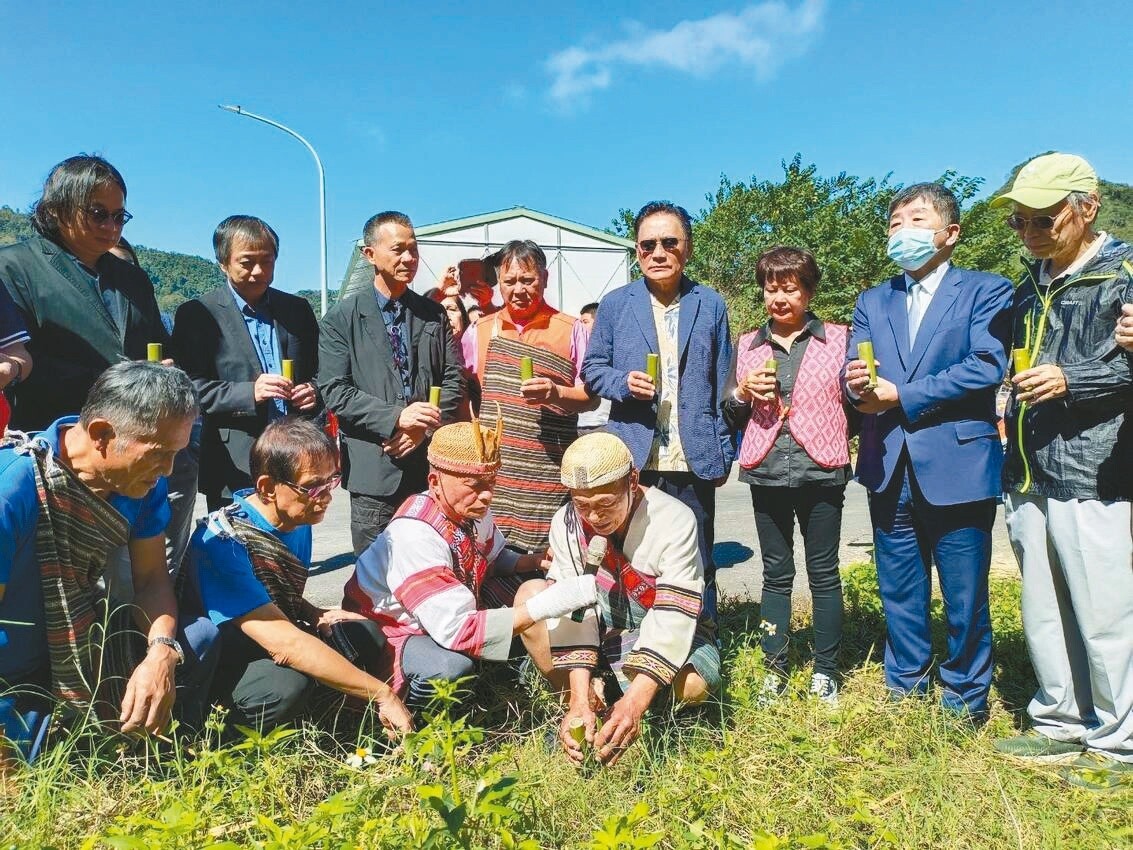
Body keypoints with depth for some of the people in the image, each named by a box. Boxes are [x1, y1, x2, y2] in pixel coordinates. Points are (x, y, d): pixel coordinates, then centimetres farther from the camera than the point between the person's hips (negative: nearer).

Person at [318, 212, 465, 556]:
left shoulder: (434, 314, 12)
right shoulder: (341, 318, 2)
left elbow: (454, 380, 9)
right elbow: (334, 391, -6)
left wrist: (424, 429, -6)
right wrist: (396, 418, -17)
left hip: (432, 466, 3)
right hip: (375, 472, -2)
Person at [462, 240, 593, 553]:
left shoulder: (571, 330, 2)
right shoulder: (480, 330, 11)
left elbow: (591, 397, 2)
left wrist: (557, 393, -15)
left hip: (548, 474, -2)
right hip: (492, 468, 2)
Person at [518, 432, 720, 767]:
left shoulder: (675, 520, -25)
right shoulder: (567, 522, -16)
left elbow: (673, 616, -30)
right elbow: (574, 608, -22)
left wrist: (634, 703, -40)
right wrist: (579, 698, -33)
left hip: (663, 640, -2)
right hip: (598, 638, 2)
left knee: (692, 684, -34)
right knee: (531, 595, -21)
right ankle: (587, 702, -18)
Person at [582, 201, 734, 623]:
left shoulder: (710, 305, 6)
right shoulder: (616, 304, 5)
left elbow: (722, 384, 6)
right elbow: (592, 369, 9)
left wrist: (724, 452, 3)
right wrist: (623, 382, -13)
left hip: (694, 460, 0)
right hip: (632, 459, 0)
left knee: (697, 567, 9)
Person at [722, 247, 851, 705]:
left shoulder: (837, 338, 5)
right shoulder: (747, 346, 11)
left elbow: (853, 404, 4)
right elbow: (728, 414, 12)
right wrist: (744, 391, -8)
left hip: (821, 472, -2)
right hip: (768, 473, 2)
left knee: (823, 573, 5)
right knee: (776, 574, 9)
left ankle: (825, 672, 18)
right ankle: (775, 668, 20)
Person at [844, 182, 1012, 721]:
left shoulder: (987, 291, 2)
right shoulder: (872, 301, 16)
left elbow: (987, 366, -13)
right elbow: (855, 374, 6)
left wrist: (900, 395, -14)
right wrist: (857, 383, -18)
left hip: (958, 465, -4)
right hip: (891, 470, 4)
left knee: (965, 598, 5)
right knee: (899, 595, 13)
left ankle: (965, 704, 23)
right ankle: (904, 692, 30)